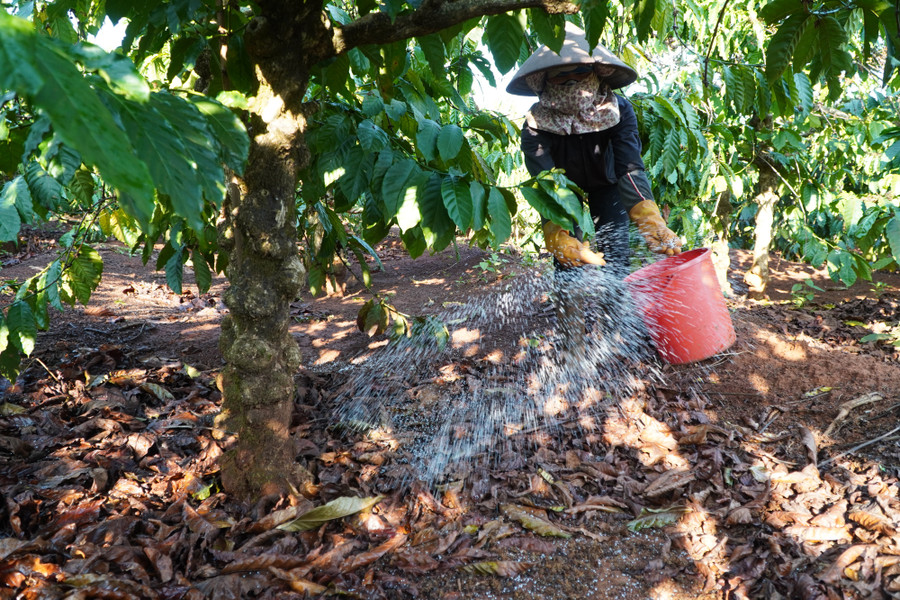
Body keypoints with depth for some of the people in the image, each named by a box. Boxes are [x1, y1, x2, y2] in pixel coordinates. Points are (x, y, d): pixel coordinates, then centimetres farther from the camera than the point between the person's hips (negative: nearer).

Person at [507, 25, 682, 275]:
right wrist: (557, 236, -57)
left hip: (606, 183, 1)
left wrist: (650, 220, -55)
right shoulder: (536, 123, -33)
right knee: (568, 258, -10)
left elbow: (629, 168, -39)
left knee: (615, 259, -8)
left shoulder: (618, 110, -29)